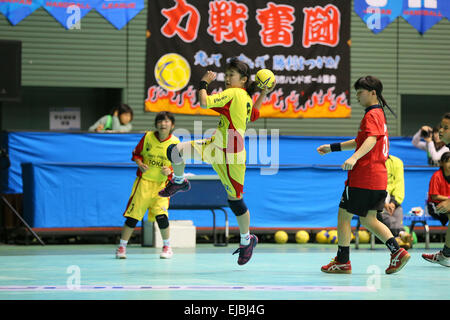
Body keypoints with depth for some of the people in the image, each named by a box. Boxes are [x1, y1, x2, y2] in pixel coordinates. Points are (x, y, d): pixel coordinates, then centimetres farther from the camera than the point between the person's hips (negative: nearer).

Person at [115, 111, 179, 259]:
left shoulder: (175, 143, -5)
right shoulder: (148, 137, -3)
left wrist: (170, 170, -17)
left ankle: (167, 247, 5)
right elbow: (136, 153, 8)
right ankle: (122, 247, 12)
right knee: (133, 215, -2)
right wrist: (140, 163, -12)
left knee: (160, 214, -16)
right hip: (144, 180, 1)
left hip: (162, 183, -1)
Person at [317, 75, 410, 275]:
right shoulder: (378, 114, 21)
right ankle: (397, 252, -3)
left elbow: (371, 140, -28)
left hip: (363, 177, -9)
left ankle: (342, 261, 4)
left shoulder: (372, 115, -10)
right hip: (379, 178, 9)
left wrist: (354, 158, -43)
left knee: (344, 215, 1)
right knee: (368, 219, 11)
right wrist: (332, 147, 34)